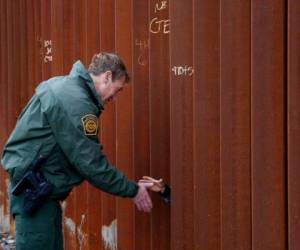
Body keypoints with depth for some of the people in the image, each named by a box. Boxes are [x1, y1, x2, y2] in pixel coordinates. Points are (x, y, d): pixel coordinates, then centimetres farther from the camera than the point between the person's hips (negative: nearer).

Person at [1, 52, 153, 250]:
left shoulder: (66, 85, 11)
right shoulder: (76, 102, -21)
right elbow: (91, 163, -20)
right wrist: (133, 190, -11)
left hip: (40, 187, 11)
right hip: (36, 187, -11)